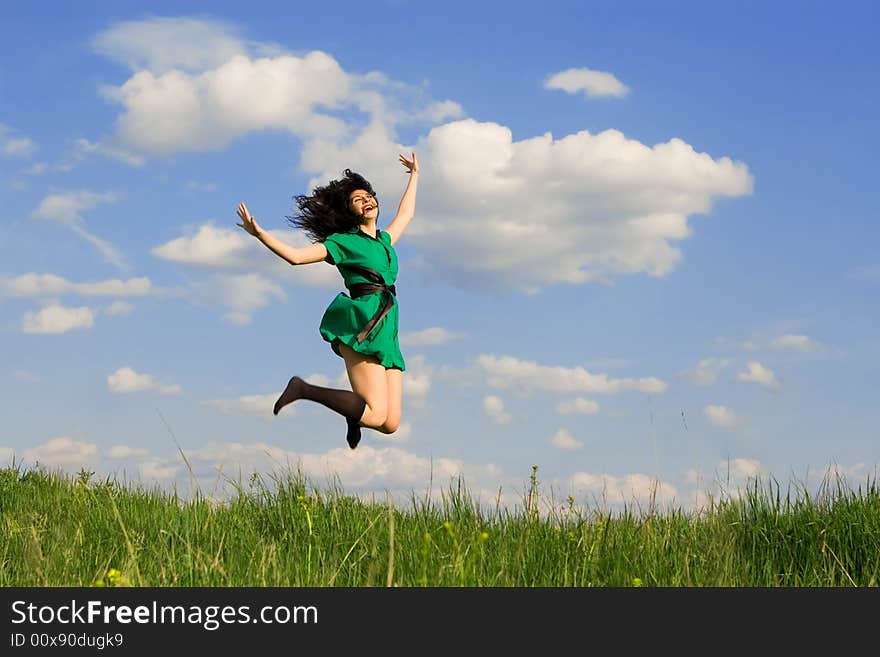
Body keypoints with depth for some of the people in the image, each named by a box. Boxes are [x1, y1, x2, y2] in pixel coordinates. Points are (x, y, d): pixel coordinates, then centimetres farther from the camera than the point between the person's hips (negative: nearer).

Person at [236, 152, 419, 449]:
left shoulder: (384, 240, 27)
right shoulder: (343, 241, 8)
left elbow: (406, 214, 46)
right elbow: (296, 256, -3)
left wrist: (414, 175, 56)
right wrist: (259, 234, -14)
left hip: (386, 332, 7)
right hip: (361, 324, -7)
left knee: (390, 424, -4)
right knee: (376, 416, -20)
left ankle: (354, 410, 29)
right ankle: (304, 389, -5)